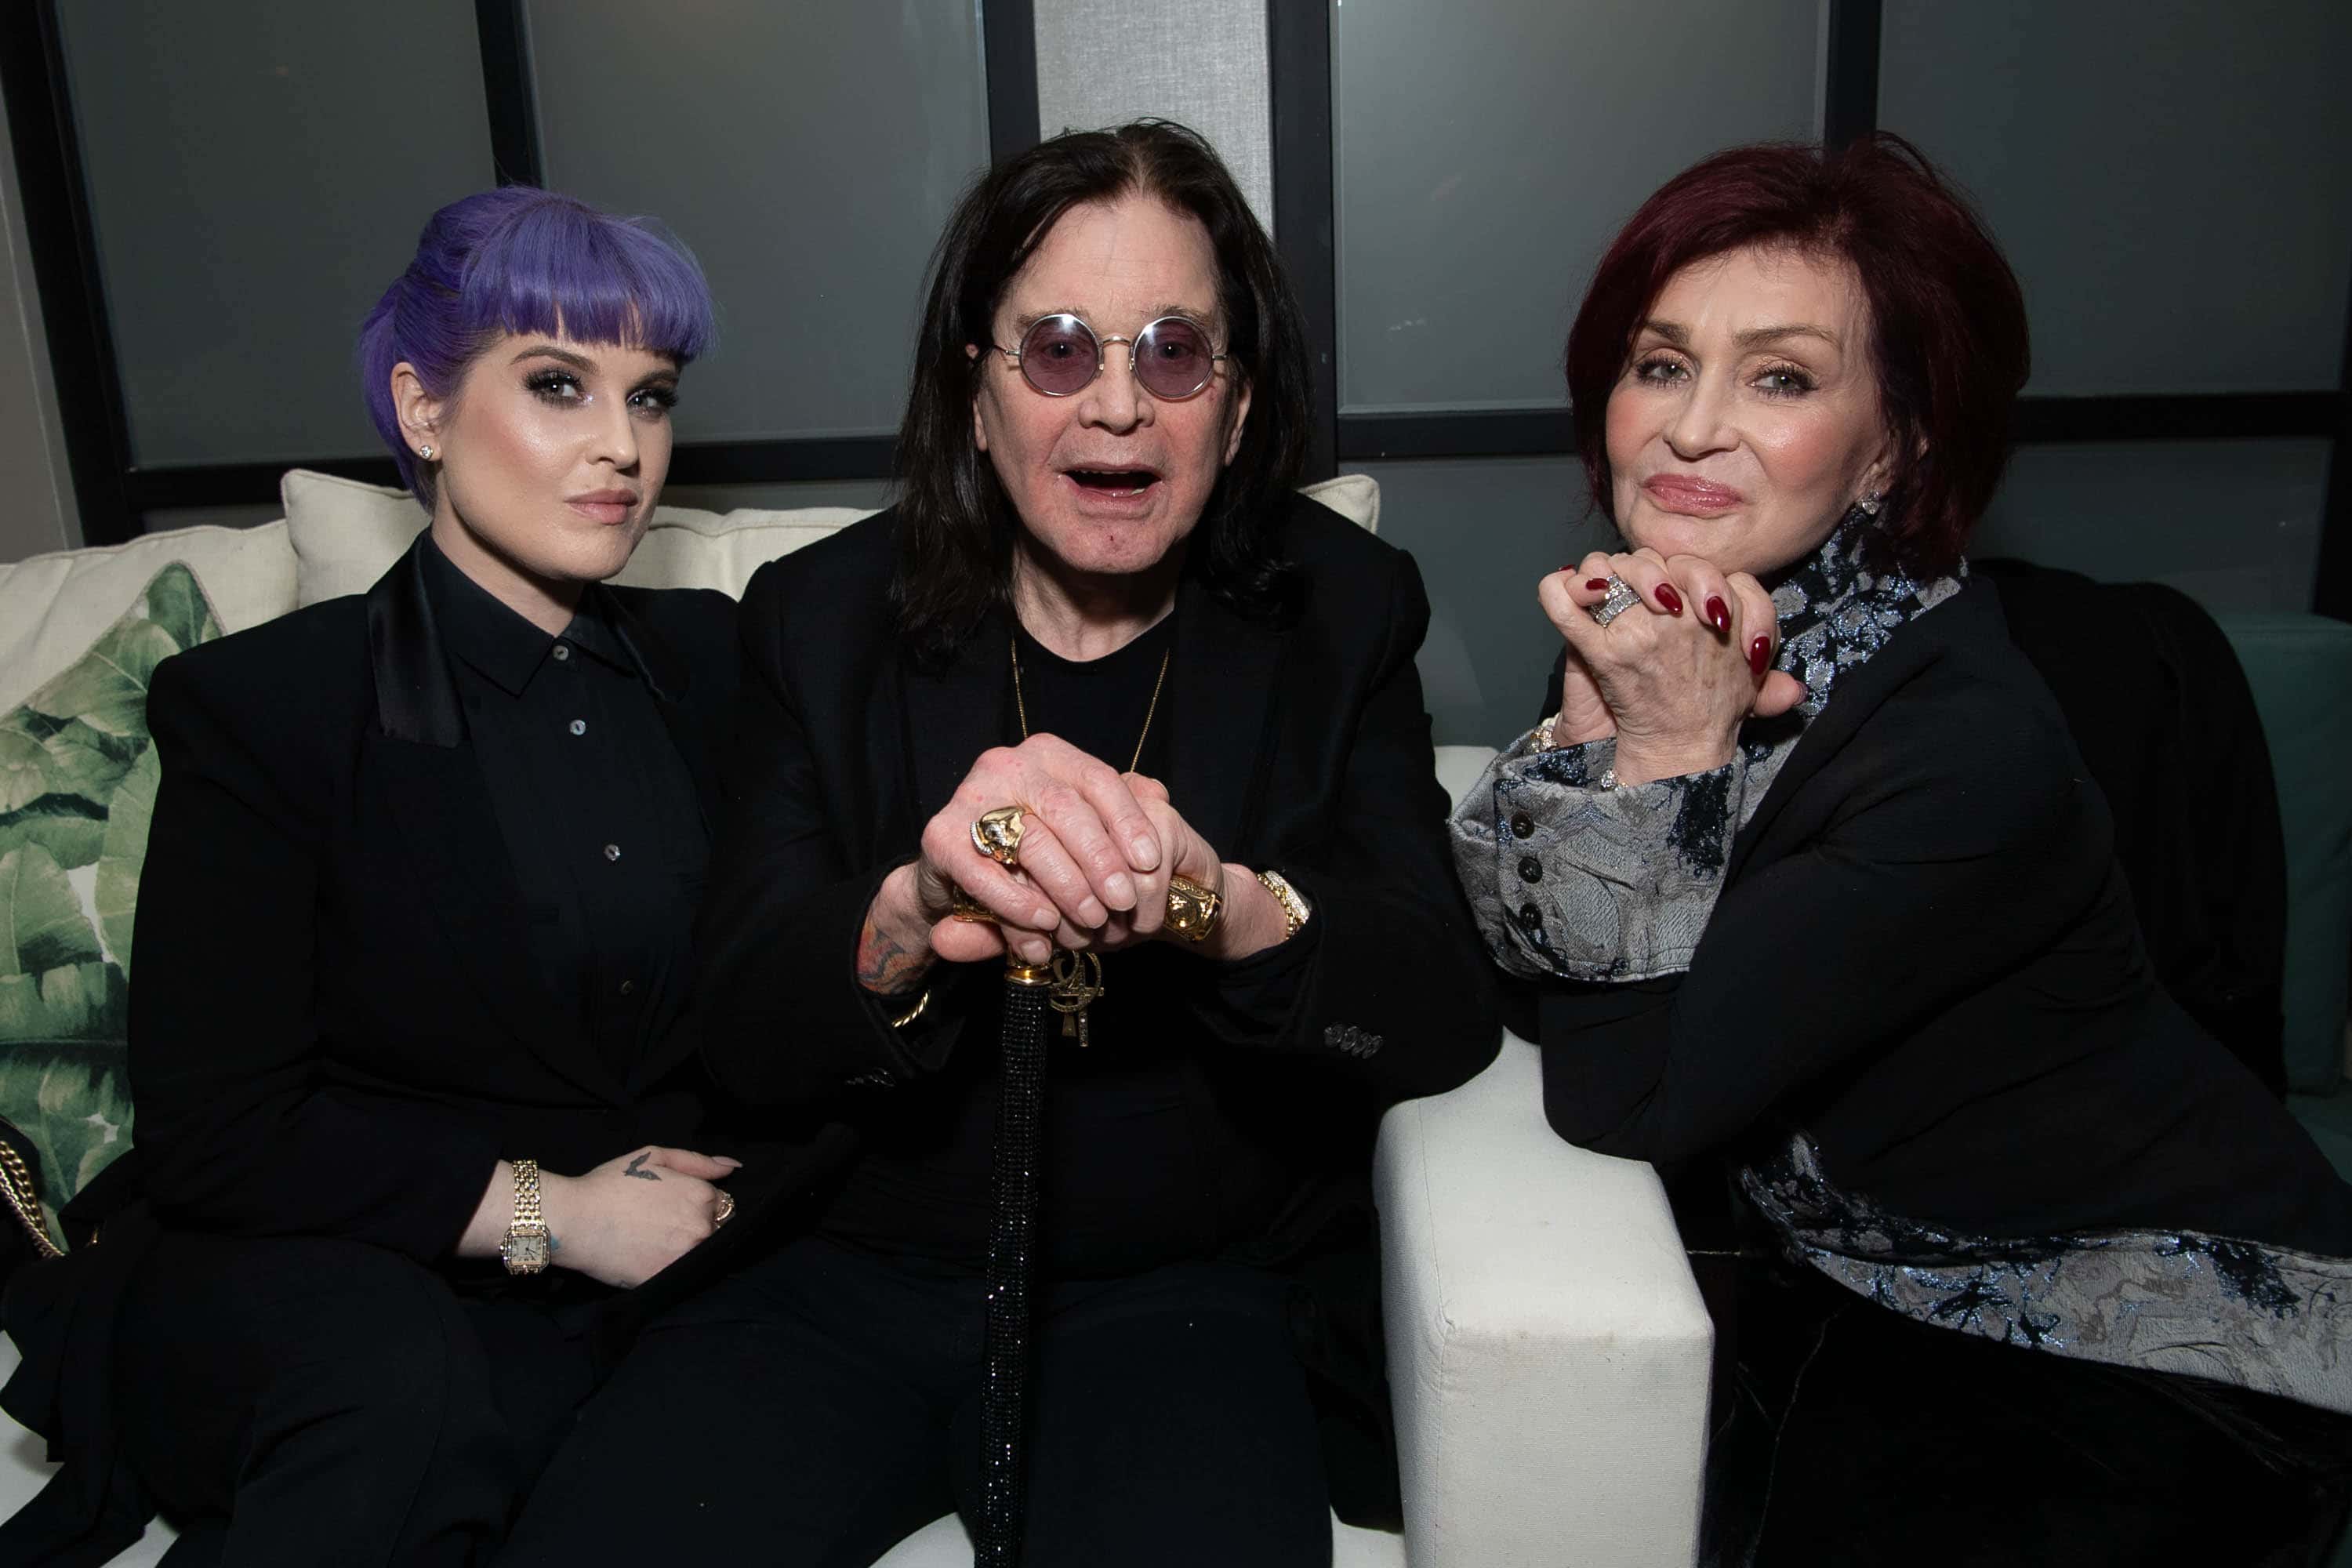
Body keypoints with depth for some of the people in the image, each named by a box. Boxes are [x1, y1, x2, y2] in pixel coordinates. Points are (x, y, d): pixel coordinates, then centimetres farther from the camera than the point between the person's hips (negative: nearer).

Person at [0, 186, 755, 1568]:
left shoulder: (708, 659, 9)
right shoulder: (259, 705, -4)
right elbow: (215, 1134, -7)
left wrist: (701, 1198, -8)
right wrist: (546, 1209, -12)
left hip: (636, 1293, 4)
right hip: (329, 1288, -3)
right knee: (394, 1374, -36)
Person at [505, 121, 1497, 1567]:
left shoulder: (1341, 617, 0)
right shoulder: (826, 618, 1)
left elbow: (1451, 1016, -10)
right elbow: (745, 1032, -7)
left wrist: (1226, 903, -32)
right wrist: (911, 919, -30)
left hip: (1193, 1297, 0)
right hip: (852, 1276, 1)